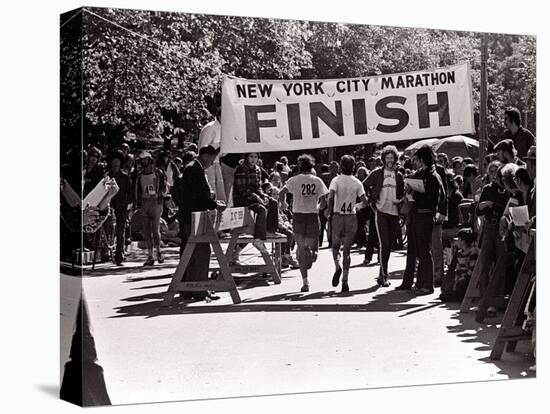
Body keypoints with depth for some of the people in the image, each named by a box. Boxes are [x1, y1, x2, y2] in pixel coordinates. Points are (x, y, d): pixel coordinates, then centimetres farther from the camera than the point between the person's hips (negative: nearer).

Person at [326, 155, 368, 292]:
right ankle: (345, 280, 0)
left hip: (338, 216, -1)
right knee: (347, 249, 7)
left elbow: (331, 195, -19)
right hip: (352, 217, 1)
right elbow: (364, 201, -3)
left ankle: (337, 266, -12)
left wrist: (329, 209, -5)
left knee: (336, 245, 16)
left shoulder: (336, 180, -4)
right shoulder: (357, 183, 1)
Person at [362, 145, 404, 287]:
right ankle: (383, 275, -9)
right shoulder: (377, 173, -1)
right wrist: (372, 201, -3)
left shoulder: (399, 175, 11)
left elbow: (403, 192, 20)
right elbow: (364, 186, 4)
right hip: (381, 212, -4)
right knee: (384, 244, -12)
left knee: (389, 246, 9)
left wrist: (400, 200, 0)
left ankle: (382, 275, 19)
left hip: (394, 213, 4)